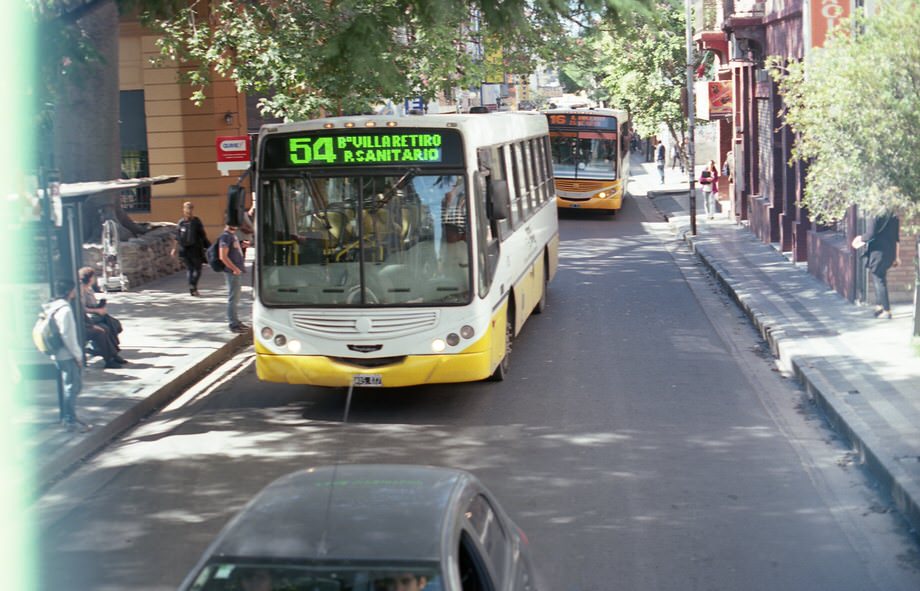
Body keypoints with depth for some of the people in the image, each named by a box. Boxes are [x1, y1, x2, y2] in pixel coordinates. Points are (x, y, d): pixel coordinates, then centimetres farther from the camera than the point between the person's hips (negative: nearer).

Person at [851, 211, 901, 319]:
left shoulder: (876, 218, -14)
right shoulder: (894, 218, 6)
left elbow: (870, 235, -22)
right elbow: (897, 239, 11)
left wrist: (861, 239, 0)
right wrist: (897, 257, 17)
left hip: (878, 252, -7)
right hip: (889, 253, 7)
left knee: (879, 281, 1)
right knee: (880, 280, 23)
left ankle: (887, 311, 3)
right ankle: (879, 306, 24)